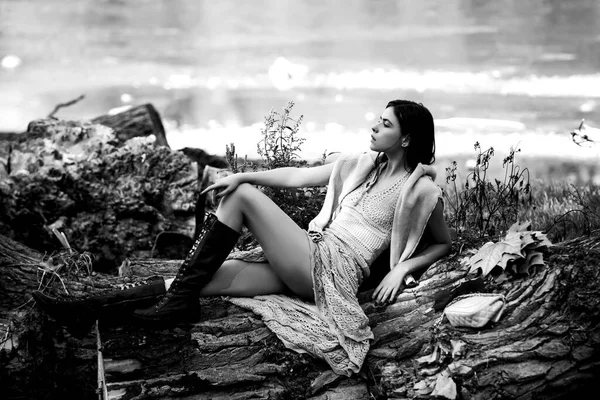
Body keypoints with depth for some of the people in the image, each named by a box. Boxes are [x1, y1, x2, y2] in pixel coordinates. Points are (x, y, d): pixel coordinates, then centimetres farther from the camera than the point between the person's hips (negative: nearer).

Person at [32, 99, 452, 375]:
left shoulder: (421, 187, 0)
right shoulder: (359, 164, 17)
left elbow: (442, 243, 8)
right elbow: (298, 176, 17)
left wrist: (403, 268, -8)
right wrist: (243, 174, 7)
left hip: (332, 268, -6)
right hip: (307, 267, 6)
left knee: (243, 197, -15)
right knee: (209, 276, -8)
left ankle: (179, 303, -13)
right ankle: (88, 309, -13)